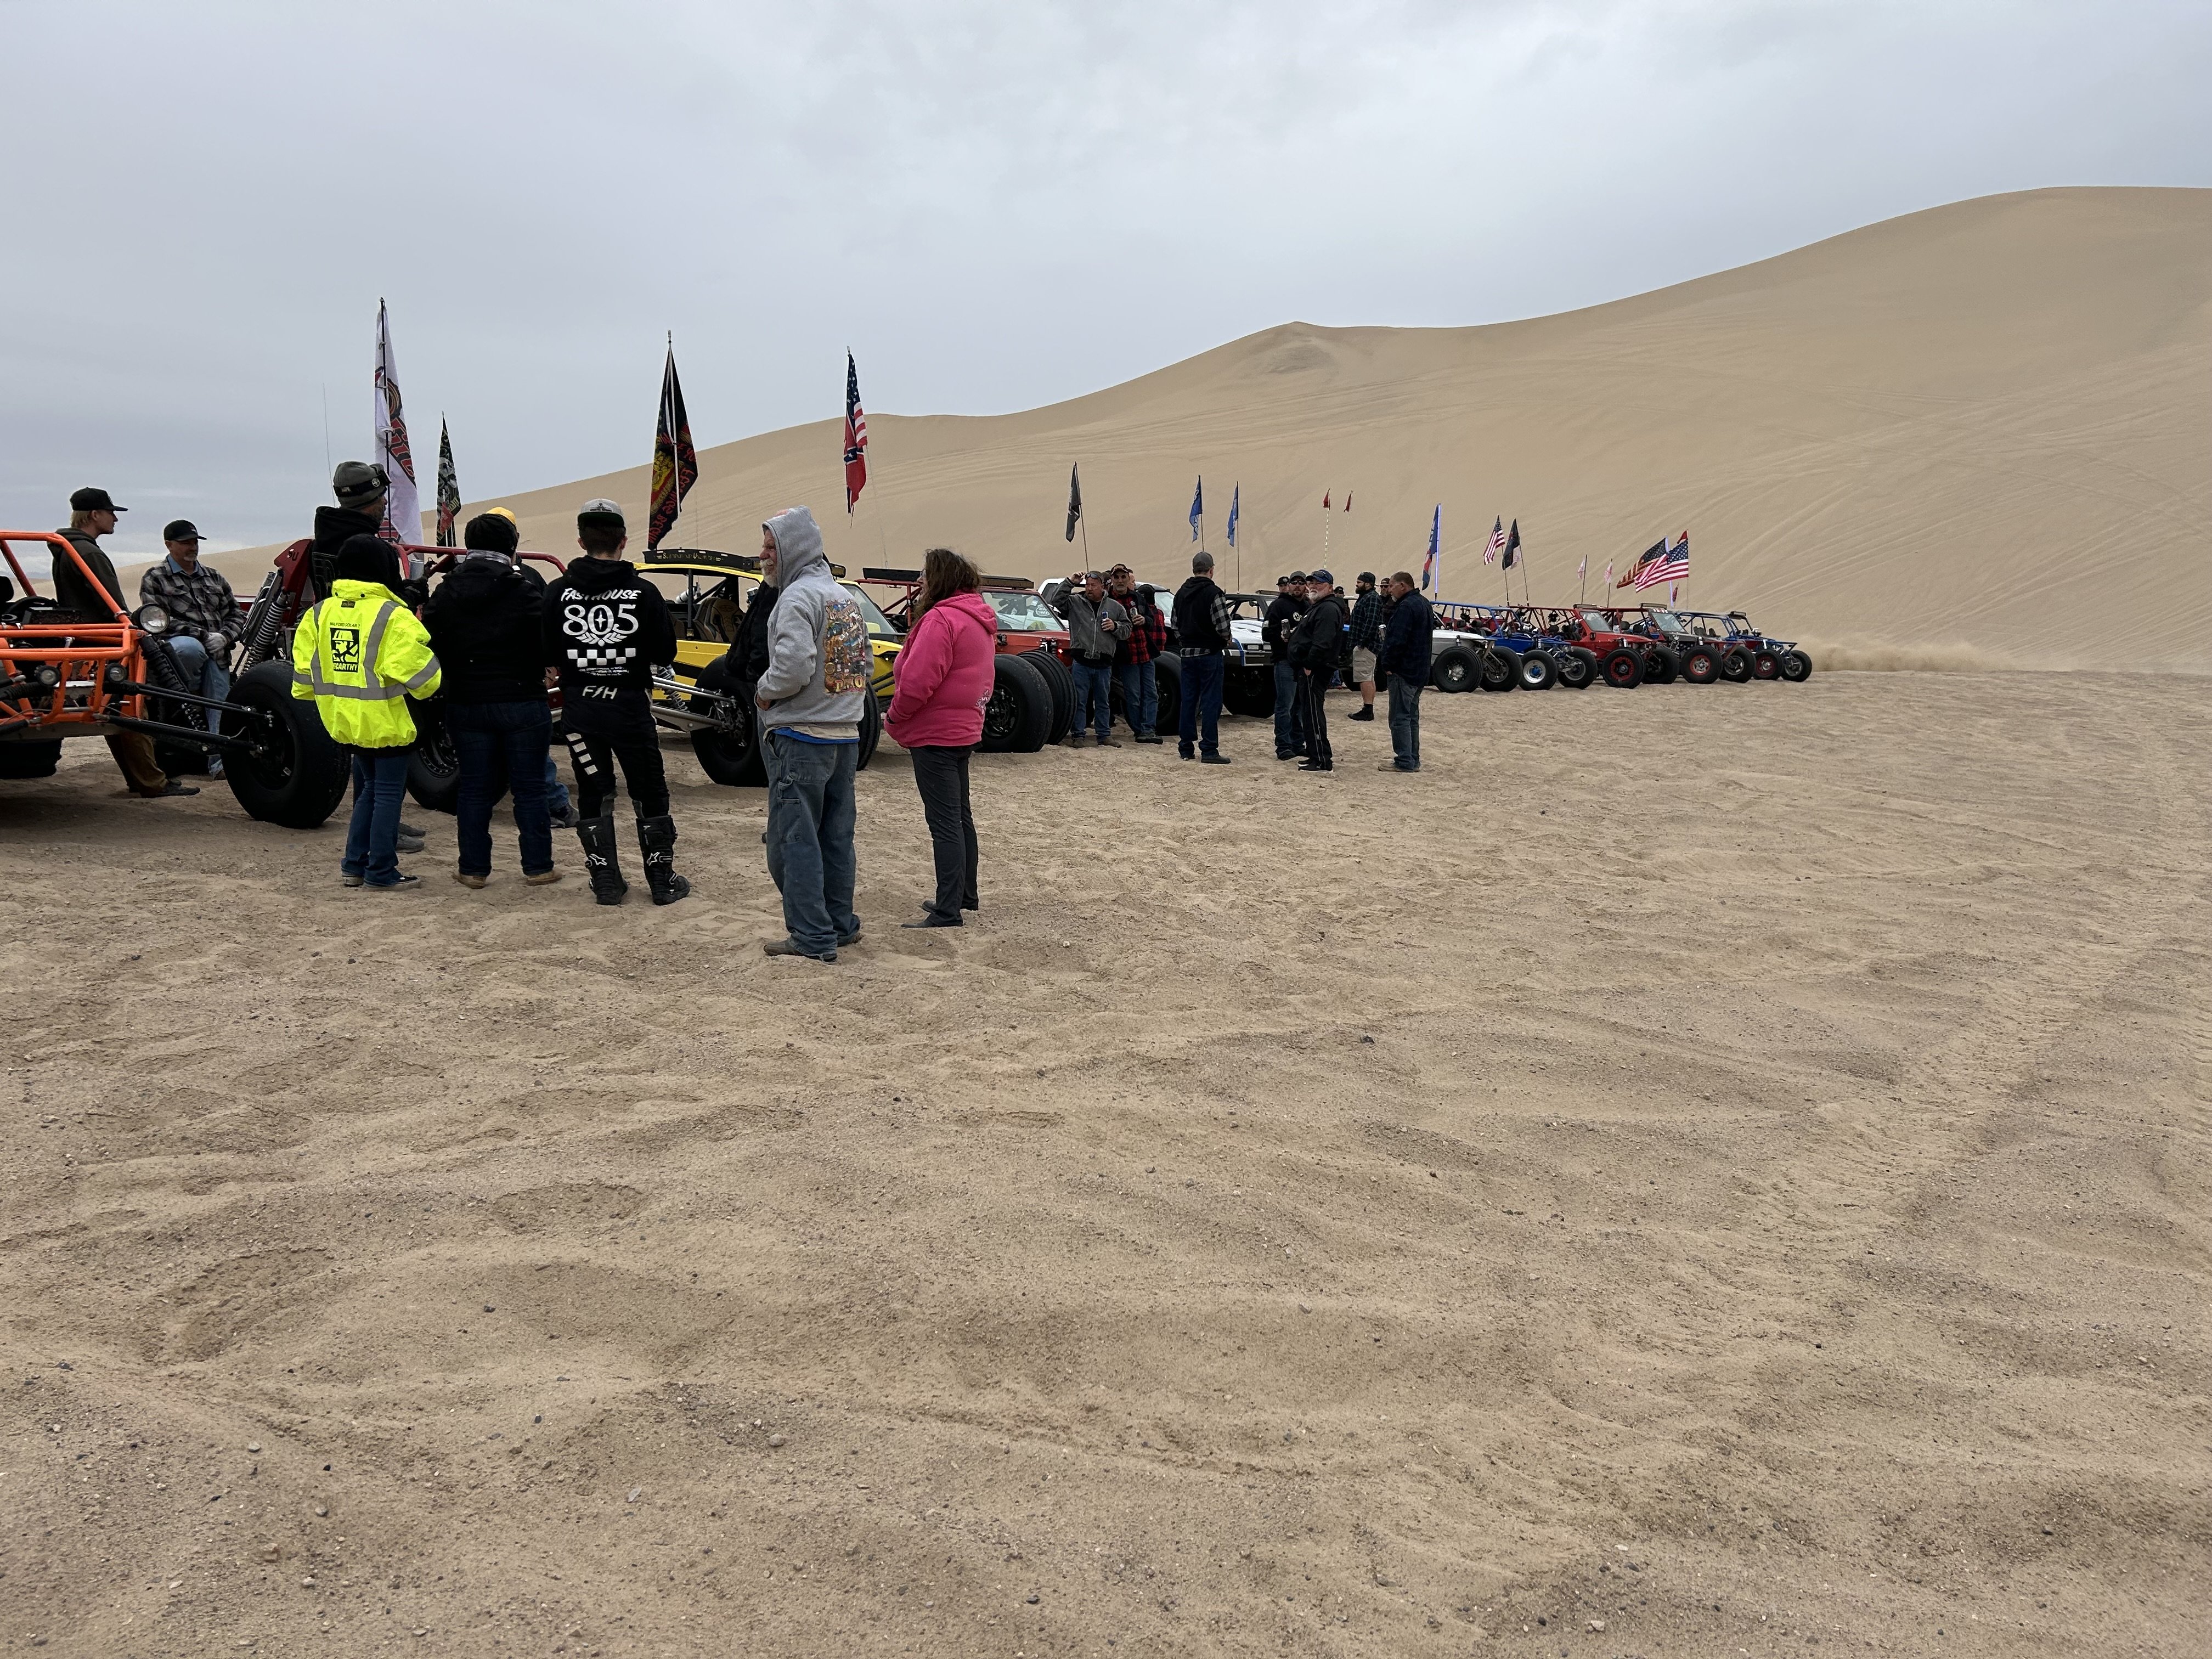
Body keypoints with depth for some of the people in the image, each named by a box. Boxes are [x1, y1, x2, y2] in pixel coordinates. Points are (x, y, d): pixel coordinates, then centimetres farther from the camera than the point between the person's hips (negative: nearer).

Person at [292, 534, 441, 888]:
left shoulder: (320, 613, 5)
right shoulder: (392, 616, -16)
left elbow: (305, 667, 10)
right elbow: (417, 664, -15)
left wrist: (322, 699, 23)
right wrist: (435, 687, 4)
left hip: (345, 720, 7)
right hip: (385, 721, -7)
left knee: (369, 789, 20)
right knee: (388, 793, 2)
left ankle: (354, 865, 21)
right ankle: (381, 872, 5)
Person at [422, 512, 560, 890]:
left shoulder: (445, 593, 2)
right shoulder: (526, 589, -11)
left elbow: (430, 644, 3)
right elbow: (548, 644, -13)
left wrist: (458, 676, 15)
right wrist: (539, 674, 6)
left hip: (466, 704, 3)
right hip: (522, 703, -3)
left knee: (474, 788, 11)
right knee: (530, 788, 6)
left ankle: (473, 868, 15)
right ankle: (538, 867, 10)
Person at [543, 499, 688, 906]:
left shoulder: (558, 593, -5)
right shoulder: (644, 592, -9)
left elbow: (548, 656, -3)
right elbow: (666, 652, -5)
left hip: (579, 708, 2)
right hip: (630, 705, -1)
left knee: (593, 797, 12)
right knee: (650, 795, 10)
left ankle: (606, 882, 14)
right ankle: (663, 881, 15)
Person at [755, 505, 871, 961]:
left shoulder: (798, 596, -13)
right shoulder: (846, 597, 15)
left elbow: (793, 667, -24)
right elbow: (865, 665, 18)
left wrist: (764, 693, -7)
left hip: (800, 737, -9)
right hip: (846, 735, 9)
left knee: (795, 838, -3)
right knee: (836, 835, 14)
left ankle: (812, 937, -2)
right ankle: (841, 924, 21)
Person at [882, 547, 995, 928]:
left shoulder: (941, 619, -19)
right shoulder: (980, 620, 13)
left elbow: (917, 681, -25)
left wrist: (894, 718, -8)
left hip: (936, 733, -10)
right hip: (965, 728, 10)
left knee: (945, 823, -9)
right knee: (959, 815, 20)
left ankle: (947, 912, -7)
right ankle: (964, 895, 31)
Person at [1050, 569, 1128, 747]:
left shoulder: (1115, 607, 12)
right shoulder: (1075, 602, 8)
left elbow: (1127, 630, 15)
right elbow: (1057, 602, -7)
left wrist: (1115, 627, -6)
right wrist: (1070, 583, -8)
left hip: (1104, 664, 2)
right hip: (1081, 662, -2)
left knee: (1103, 702, 11)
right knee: (1079, 701, 0)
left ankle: (1105, 736, 18)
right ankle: (1077, 735, 5)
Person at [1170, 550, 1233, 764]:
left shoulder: (1181, 593, 10)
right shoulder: (1214, 593, -12)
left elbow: (1175, 625, 14)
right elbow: (1222, 626, -17)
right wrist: (1228, 639, 2)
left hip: (1187, 654, 7)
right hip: (1209, 653, -7)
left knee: (1188, 701, 11)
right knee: (1211, 702, -4)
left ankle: (1186, 748, 14)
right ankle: (1209, 750, -6)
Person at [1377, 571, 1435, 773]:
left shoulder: (1406, 607, -17)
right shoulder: (1424, 604, 17)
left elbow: (1397, 640, -24)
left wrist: (1387, 664, -15)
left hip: (1404, 671, -10)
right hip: (1420, 671, 10)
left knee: (1400, 718, -7)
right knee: (1412, 717, 15)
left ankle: (1404, 762, -7)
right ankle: (1413, 760, 19)